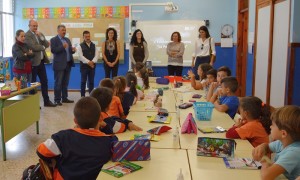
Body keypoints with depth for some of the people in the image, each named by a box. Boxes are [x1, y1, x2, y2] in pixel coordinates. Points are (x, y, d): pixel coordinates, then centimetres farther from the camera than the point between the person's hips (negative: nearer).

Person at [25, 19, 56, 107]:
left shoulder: (40, 34, 13)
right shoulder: (27, 35, -11)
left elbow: (47, 44, 4)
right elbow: (34, 47, -21)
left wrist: (41, 36, -9)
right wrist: (43, 47, -3)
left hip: (41, 61, 7)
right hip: (33, 62, -7)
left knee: (44, 81, 10)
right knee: (33, 83, 3)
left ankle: (46, 101, 19)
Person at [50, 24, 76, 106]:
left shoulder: (67, 39, 17)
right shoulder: (54, 40, -4)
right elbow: (53, 50, -16)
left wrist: (73, 50, -5)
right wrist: (62, 47, -26)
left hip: (68, 64, 6)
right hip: (59, 65, -6)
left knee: (65, 83, 11)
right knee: (58, 83, -1)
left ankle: (64, 98, 19)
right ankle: (57, 100, 4)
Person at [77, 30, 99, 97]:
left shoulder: (94, 45, 11)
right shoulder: (80, 46, -1)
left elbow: (97, 54, 2)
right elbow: (80, 56, -10)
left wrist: (93, 61, -13)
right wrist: (88, 62, -17)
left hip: (92, 65, 4)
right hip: (84, 66, -3)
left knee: (91, 81, 7)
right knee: (83, 81, 1)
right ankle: (82, 95, 7)